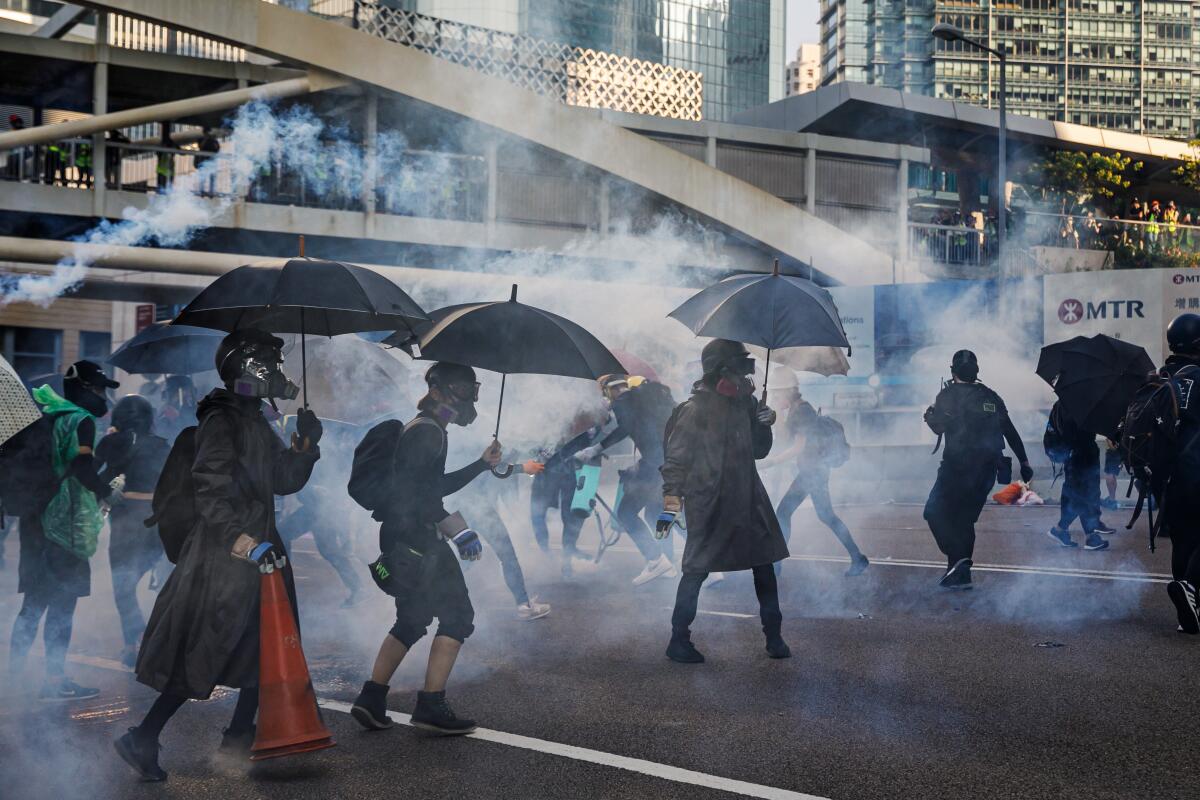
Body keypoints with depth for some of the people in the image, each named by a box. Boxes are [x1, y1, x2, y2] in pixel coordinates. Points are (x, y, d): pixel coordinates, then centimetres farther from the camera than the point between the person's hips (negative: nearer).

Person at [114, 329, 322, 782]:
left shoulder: (255, 422, 16)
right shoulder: (222, 421, -13)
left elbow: (285, 480, 21)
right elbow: (209, 490, -22)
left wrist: (306, 443, 8)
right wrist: (240, 538, -29)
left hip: (254, 547, 10)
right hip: (224, 554, -10)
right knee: (206, 653, -9)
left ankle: (241, 736, 24)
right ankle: (142, 740, -3)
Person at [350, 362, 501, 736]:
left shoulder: (420, 430, 19)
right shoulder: (428, 432, -13)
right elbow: (414, 489, -26)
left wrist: (481, 464, 27)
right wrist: (454, 525, -28)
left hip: (403, 540, 10)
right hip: (418, 541, -10)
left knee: (412, 621, 17)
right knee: (456, 617, -5)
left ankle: (372, 700, 16)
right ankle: (431, 706, -6)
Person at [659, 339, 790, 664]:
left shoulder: (743, 403, 9)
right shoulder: (696, 409, -12)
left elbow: (759, 451, 17)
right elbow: (675, 458, -12)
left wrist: (763, 425, -3)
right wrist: (670, 506, -16)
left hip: (747, 503, 7)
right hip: (709, 507, -7)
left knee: (764, 565, 6)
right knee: (697, 570, -1)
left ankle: (774, 637, 16)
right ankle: (678, 642, 10)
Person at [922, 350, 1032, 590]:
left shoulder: (949, 395, -5)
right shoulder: (991, 397, 12)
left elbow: (938, 426, -12)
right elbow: (1010, 431, 14)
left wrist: (930, 415, 10)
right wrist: (1024, 461, 19)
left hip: (957, 466, -6)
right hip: (987, 469, 6)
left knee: (935, 512, 0)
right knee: (964, 518, 14)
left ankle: (958, 557, -18)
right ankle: (960, 573, 14)